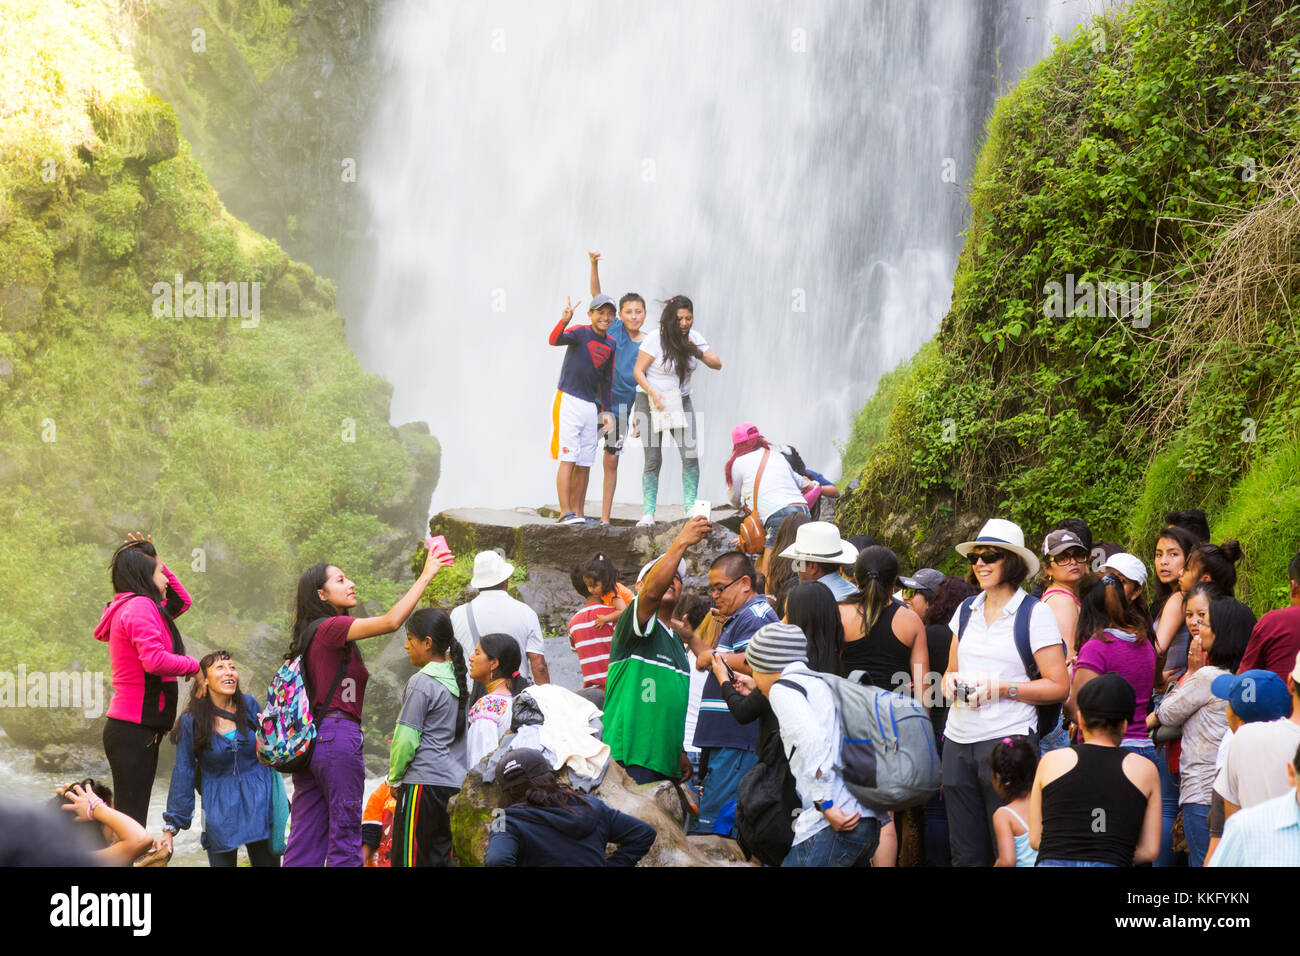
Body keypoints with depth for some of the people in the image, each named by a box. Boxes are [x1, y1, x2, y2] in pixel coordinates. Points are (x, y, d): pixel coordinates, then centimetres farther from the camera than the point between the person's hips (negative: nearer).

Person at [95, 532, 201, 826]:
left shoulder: (131, 606, 19)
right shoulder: (140, 606, -11)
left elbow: (181, 602, 34)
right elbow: (155, 660, -25)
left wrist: (155, 560, 23)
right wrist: (192, 665, -7)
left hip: (135, 729, 10)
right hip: (135, 730, -10)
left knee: (132, 821, 10)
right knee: (131, 823, -14)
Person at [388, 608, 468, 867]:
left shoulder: (421, 683, -11)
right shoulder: (458, 680, 11)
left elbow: (406, 740, -11)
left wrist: (394, 778, 3)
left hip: (423, 783, -8)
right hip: (456, 784, 8)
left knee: (408, 858, -4)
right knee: (443, 857, 9)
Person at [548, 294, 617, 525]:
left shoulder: (610, 345, 12)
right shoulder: (580, 332, -8)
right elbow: (555, 340, -28)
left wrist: (607, 411, 13)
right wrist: (564, 320, -47)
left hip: (591, 406, 7)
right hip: (568, 401, -7)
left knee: (584, 464, 7)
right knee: (568, 459, -12)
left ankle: (578, 514, 12)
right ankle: (565, 513, -14)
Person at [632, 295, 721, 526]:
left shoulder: (694, 338, 2)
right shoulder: (654, 339, -12)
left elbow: (717, 365, 3)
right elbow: (638, 371, -11)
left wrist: (700, 354, -17)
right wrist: (653, 393, -26)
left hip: (681, 401, 4)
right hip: (651, 402, -4)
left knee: (691, 454, -10)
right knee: (653, 459, -5)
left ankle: (690, 506, -2)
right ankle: (648, 512, 1)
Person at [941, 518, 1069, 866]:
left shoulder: (1035, 614, -2)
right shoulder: (967, 611, 15)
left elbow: (1059, 687, -6)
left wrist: (1000, 689, -14)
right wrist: (950, 681, 2)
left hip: (1008, 740, -6)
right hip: (958, 741, 6)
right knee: (965, 854, 6)